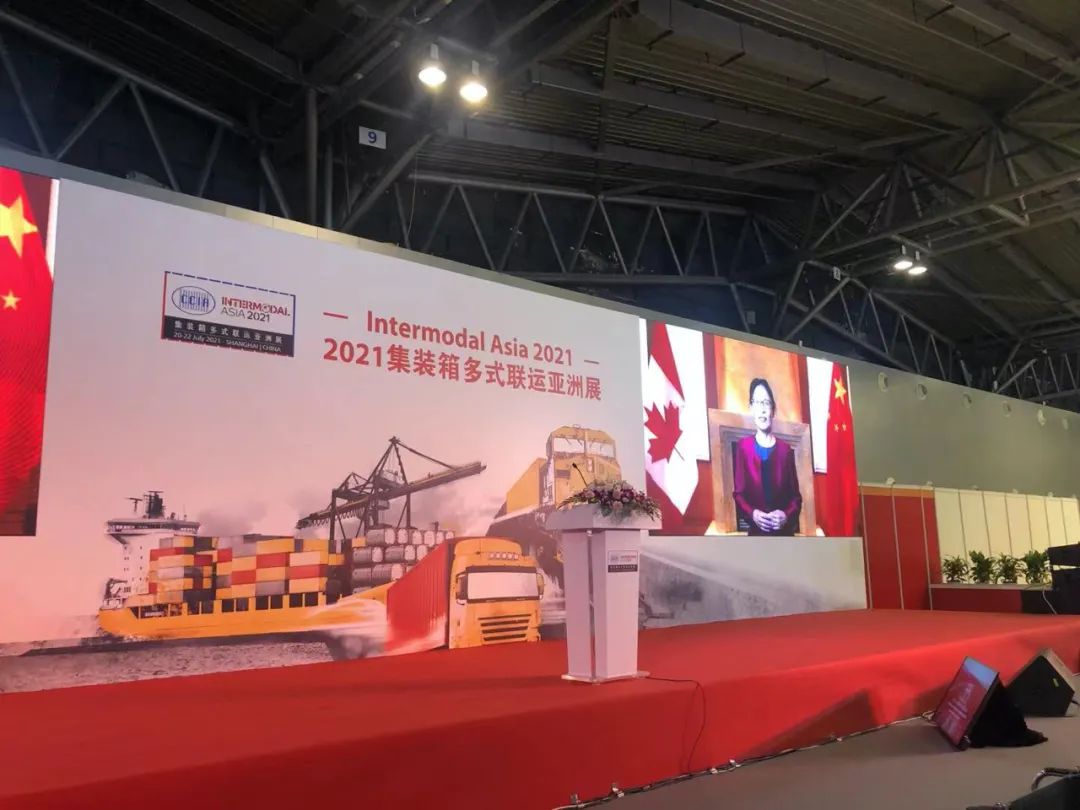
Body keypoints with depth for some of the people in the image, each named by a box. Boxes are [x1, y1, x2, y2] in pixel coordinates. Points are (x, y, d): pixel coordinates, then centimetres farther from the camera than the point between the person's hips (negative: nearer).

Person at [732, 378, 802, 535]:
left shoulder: (786, 449, 7)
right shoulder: (743, 446, 4)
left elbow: (796, 495, 9)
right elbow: (739, 493, 4)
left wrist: (786, 515, -10)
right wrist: (752, 513, -13)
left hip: (784, 531, 1)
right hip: (756, 531, -1)